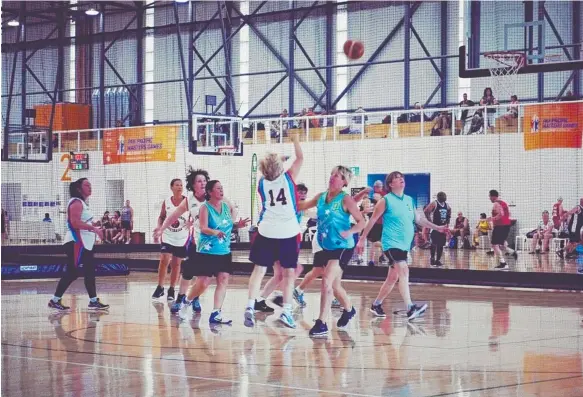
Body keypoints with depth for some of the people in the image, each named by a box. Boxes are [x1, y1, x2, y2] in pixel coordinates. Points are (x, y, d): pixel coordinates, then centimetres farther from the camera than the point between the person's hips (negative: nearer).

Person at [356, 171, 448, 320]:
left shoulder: (409, 200, 12)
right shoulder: (386, 200, -6)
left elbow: (418, 219, 23)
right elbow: (372, 220, -2)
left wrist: (437, 228, 21)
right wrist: (362, 240, -2)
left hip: (404, 245, 7)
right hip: (392, 243, -7)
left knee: (393, 277, 12)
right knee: (404, 271, -23)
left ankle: (376, 305, 28)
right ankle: (410, 308, -31)